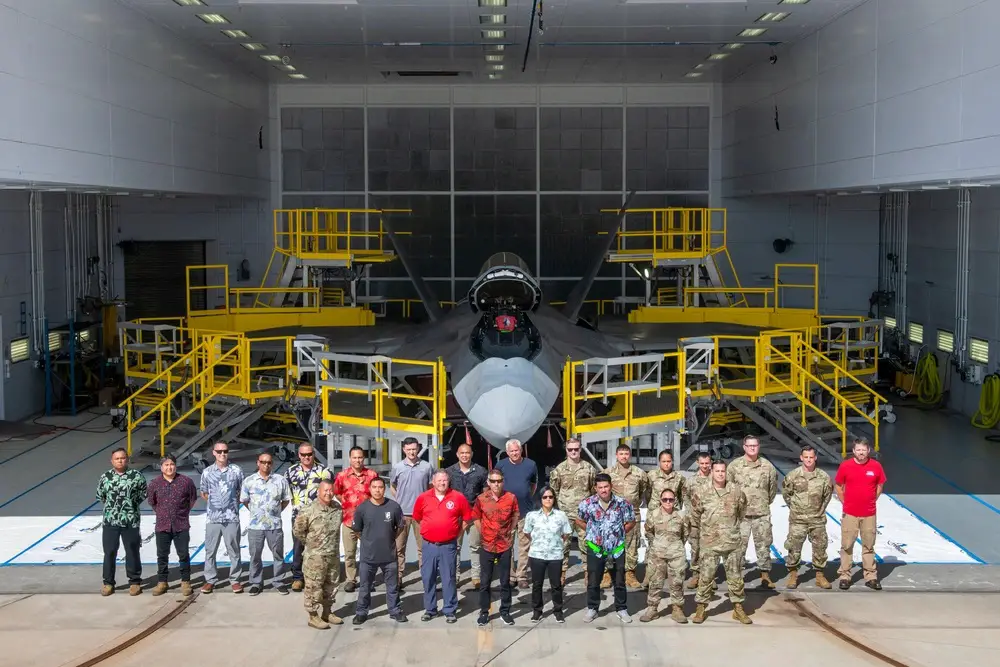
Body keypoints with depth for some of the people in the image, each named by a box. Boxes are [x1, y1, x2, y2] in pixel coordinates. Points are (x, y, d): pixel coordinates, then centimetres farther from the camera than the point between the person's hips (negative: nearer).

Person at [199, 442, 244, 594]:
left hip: (232, 518, -1)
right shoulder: (207, 472, 4)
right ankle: (210, 580, 16)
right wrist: (215, 502, 10)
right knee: (210, 550, 6)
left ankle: (235, 580, 13)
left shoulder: (236, 471, 0)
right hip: (213, 518, 1)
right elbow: (204, 493, 16)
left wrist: (234, 503, 3)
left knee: (234, 551, 4)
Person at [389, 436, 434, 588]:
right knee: (399, 547, 4)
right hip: (401, 512, 1)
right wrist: (401, 500, 9)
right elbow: (392, 487, 16)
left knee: (423, 546, 5)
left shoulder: (427, 467, 0)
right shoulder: (397, 467, 3)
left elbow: (432, 487, 10)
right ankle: (397, 579, 8)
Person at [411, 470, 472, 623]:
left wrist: (456, 532, 6)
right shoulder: (423, 497, 0)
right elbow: (417, 517, 14)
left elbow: (466, 518, 7)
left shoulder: (458, 497, -3)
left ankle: (450, 610, 12)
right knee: (428, 578, 8)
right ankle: (429, 609, 21)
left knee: (449, 578, 4)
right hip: (429, 545, 2)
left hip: (448, 545, -2)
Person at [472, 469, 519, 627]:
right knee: (485, 581, 7)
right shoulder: (481, 499, -6)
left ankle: (505, 612, 20)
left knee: (505, 581, 8)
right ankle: (484, 612, 18)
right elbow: (476, 517, 9)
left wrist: (511, 530, 5)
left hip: (505, 545, 0)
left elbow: (516, 515, 11)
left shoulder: (511, 498, -6)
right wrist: (482, 533, 4)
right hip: (486, 546, 0)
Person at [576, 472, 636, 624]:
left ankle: (622, 609, 25)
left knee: (619, 581, 10)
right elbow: (579, 521, 8)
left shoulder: (622, 503, -10)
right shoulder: (587, 503, -9)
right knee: (593, 582, 8)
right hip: (595, 548, 0)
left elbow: (631, 522, 4)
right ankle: (592, 609, 24)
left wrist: (619, 532, -2)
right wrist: (592, 532, 3)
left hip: (617, 549, 0)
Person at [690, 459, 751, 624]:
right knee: (706, 576, 1)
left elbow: (742, 511, 16)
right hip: (710, 543, -1)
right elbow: (695, 513, 11)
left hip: (733, 542, 1)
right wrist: (701, 530, 16)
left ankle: (738, 608, 20)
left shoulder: (736, 491, -1)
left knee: (735, 576, 9)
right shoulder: (702, 494, -4)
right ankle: (701, 608, 12)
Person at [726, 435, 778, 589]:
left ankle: (765, 576, 14)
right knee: (739, 545, 2)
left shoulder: (767, 466, 2)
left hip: (762, 514, 1)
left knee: (763, 544, 6)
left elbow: (773, 488, 14)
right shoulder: (734, 466, -2)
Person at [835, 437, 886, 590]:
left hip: (869, 514, 1)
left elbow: (879, 486, 11)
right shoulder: (845, 466, -5)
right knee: (847, 546, 4)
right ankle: (844, 576, 11)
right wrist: (845, 503, 4)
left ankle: (871, 577, 16)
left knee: (869, 546, 9)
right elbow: (839, 486, 7)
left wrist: (871, 502, 8)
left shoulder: (876, 466, -2)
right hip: (850, 514, -1)